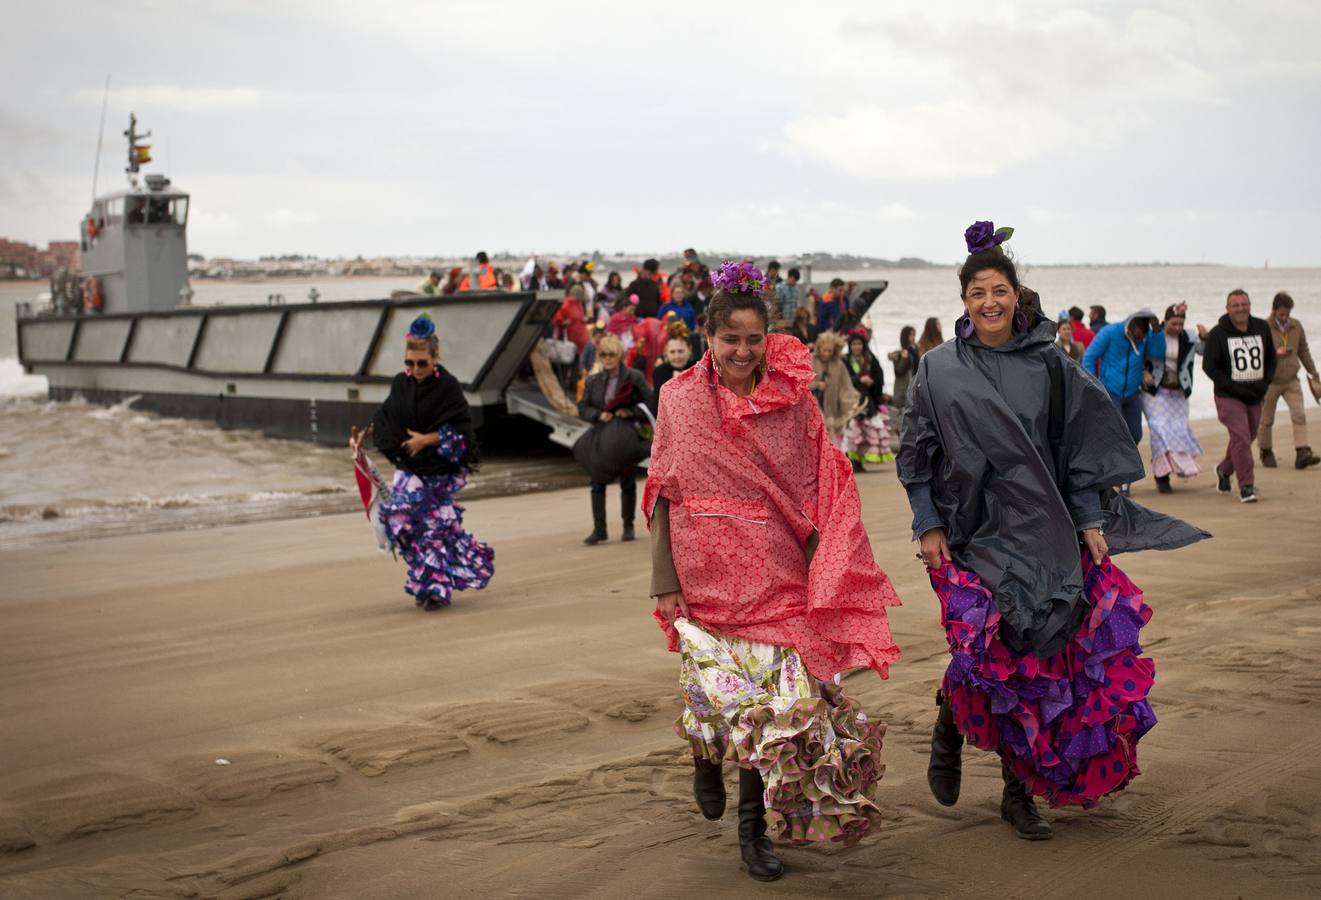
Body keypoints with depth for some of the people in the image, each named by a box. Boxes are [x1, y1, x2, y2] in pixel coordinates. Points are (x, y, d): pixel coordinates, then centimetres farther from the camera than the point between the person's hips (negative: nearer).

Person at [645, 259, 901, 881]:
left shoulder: (793, 399, 2)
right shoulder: (680, 399, 2)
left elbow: (817, 496, 4)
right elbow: (662, 495, 3)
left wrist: (820, 575, -3)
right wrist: (665, 582, -2)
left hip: (776, 576, 1)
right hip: (706, 575, 0)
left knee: (777, 700, -2)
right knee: (716, 686, 0)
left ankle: (754, 825, 18)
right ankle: (705, 757, 38)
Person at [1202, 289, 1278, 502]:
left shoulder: (1262, 328, 4)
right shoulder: (1218, 334, -9)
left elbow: (1271, 358, 16)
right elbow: (1209, 366, -9)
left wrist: (1265, 383, -1)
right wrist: (1235, 388, -15)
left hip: (1255, 396, 5)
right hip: (1229, 396, -5)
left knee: (1248, 437, 15)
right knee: (1241, 437, -15)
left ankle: (1224, 469, 39)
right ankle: (1246, 485, -9)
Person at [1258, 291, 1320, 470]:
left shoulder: (1296, 326, 4)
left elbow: (1303, 350, 16)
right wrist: (1275, 353, -25)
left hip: (1291, 381, 3)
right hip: (1270, 382, -3)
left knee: (1299, 416, -10)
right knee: (1266, 420, 6)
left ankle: (1302, 453, -16)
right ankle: (1266, 453, 23)